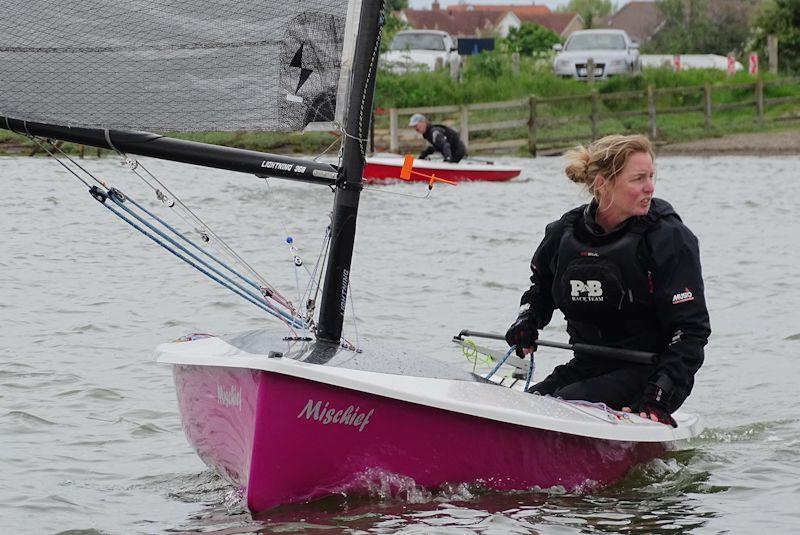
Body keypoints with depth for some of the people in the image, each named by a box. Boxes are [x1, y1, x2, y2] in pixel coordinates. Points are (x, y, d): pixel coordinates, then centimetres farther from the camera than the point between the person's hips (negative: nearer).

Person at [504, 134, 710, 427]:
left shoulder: (669, 238, -13)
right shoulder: (564, 232, 0)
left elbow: (691, 330, -14)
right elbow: (541, 284, 25)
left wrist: (658, 397, -26)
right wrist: (528, 320, 3)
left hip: (647, 372, -5)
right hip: (587, 366, 5)